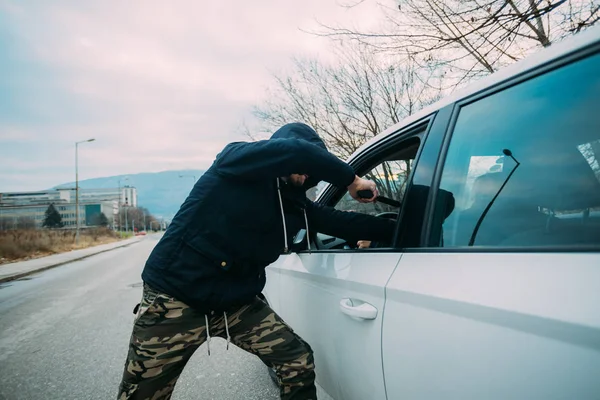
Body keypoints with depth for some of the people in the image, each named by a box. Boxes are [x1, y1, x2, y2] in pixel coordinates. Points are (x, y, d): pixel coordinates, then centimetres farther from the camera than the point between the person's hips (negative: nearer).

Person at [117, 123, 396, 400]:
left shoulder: (295, 205, 6)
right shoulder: (236, 159, -12)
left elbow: (342, 223, 8)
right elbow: (295, 151, -28)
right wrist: (351, 181, -18)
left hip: (236, 302, 6)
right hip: (176, 298, -5)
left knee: (299, 362, 1)